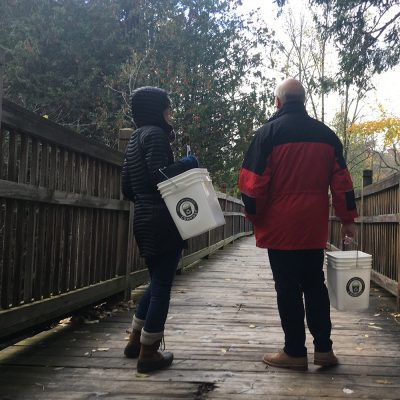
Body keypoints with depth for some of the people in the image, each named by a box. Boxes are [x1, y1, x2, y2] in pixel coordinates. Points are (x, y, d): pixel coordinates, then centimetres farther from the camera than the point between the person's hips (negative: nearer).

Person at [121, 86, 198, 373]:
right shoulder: (155, 134, -9)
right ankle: (149, 353, 6)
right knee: (162, 286, -1)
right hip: (163, 221, -9)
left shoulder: (136, 139, 18)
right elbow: (159, 175, -23)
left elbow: (128, 187, 18)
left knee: (157, 282, 21)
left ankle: (136, 341, 28)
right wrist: (186, 164, -10)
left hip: (145, 220, 9)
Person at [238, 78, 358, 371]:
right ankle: (324, 348, 18)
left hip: (281, 227, -4)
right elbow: (341, 181, 8)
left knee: (288, 289, 3)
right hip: (314, 228, 4)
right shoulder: (326, 134, 8)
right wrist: (348, 219, 13)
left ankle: (295, 353, 10)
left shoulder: (269, 132, -6)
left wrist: (254, 215, 4)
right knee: (315, 285, 15)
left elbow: (253, 182, -10)